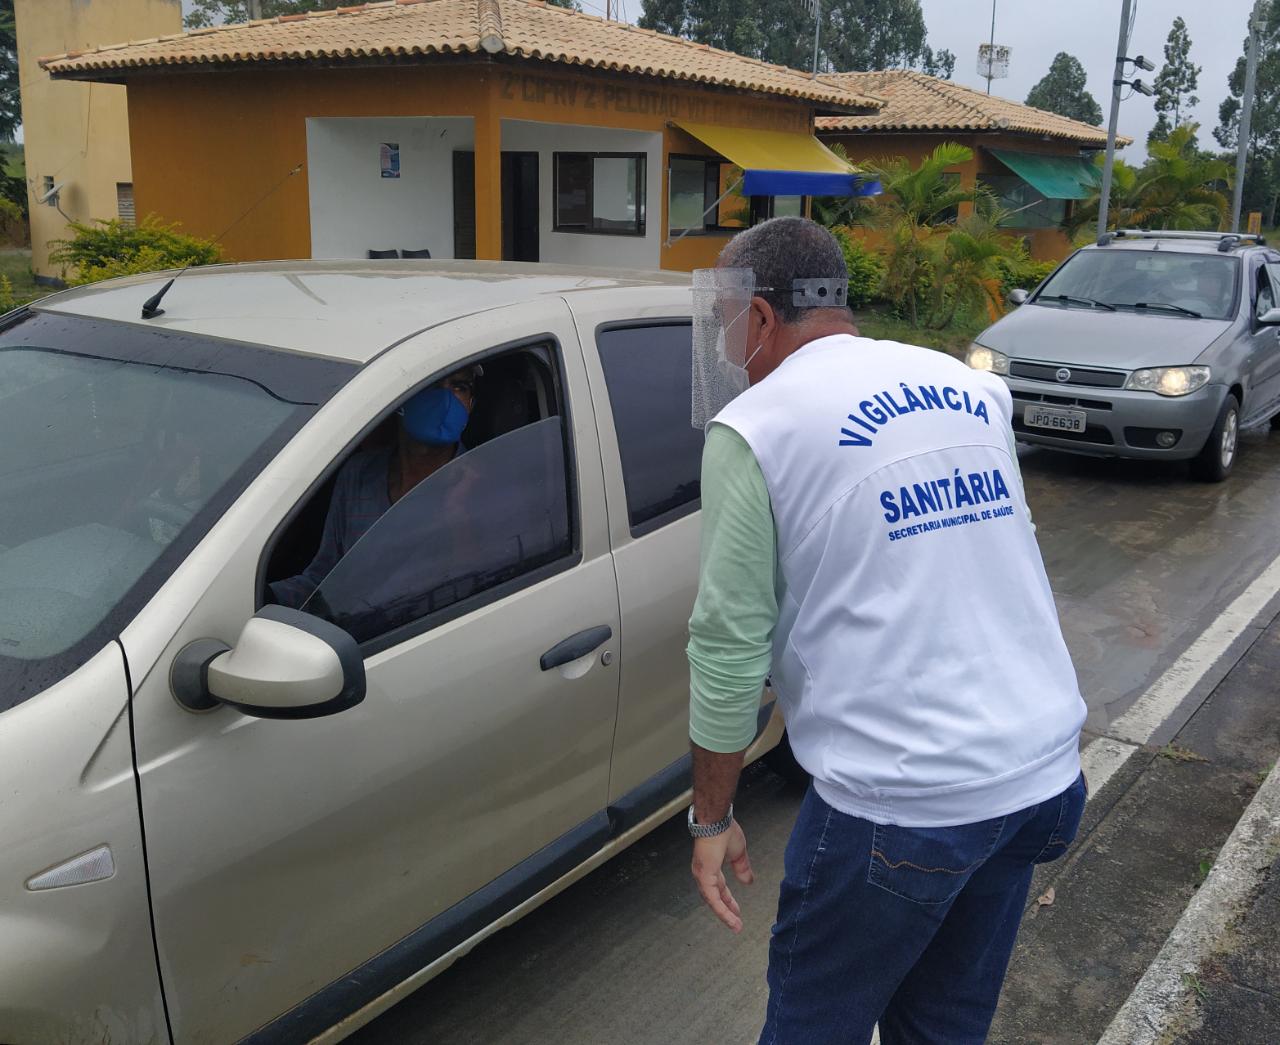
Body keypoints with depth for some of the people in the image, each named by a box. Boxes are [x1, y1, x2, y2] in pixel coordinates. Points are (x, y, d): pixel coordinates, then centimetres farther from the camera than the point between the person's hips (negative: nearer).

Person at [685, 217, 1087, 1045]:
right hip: (1045, 778, 7)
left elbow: (730, 644, -9)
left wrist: (712, 819, 1)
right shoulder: (972, 389, 10)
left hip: (903, 806, -6)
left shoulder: (756, 429, -10)